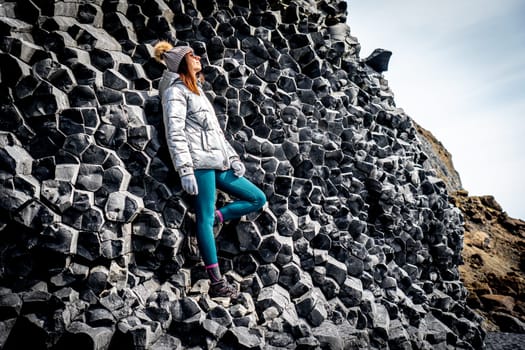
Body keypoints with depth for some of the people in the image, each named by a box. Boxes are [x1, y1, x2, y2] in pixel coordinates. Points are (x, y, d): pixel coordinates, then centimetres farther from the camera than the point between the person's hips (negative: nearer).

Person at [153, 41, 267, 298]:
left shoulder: (197, 91, 27)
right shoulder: (176, 90, 1)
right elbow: (175, 133, -11)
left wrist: (233, 158, 15)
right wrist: (185, 170, -20)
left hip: (218, 162, 9)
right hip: (200, 162, -9)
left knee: (258, 199, 7)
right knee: (205, 218, -7)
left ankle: (214, 218, 6)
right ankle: (217, 283, -2)